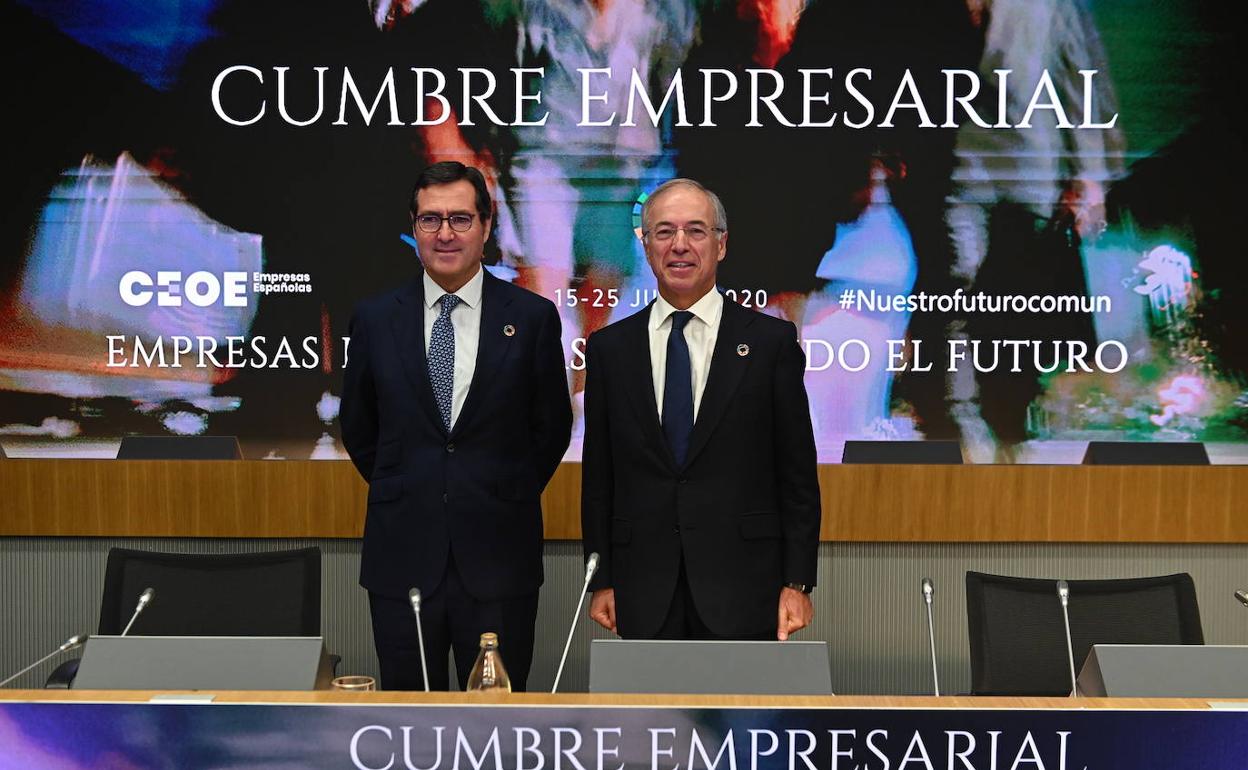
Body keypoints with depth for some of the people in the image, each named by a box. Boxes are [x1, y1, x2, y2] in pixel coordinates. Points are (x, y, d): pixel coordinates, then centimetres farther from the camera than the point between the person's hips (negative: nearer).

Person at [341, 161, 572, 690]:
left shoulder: (532, 317, -2)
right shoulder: (375, 319, 3)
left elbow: (553, 424, 7)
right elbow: (358, 428, 14)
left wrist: (510, 499, 6)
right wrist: (402, 494, 10)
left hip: (498, 553, -1)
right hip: (402, 554, 1)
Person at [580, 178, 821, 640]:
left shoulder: (771, 341, 1)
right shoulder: (609, 348, 8)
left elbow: (798, 476, 1)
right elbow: (598, 478, 9)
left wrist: (797, 584, -4)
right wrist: (601, 582, 4)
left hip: (741, 589, -2)